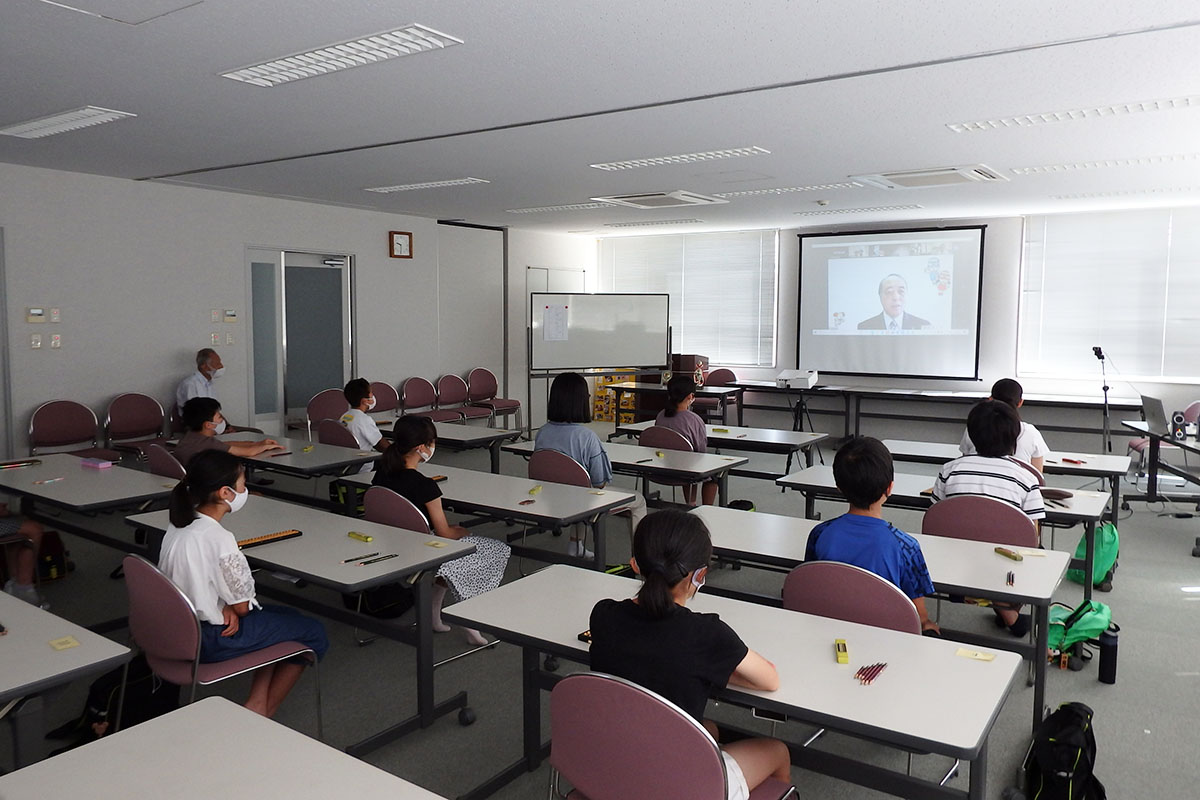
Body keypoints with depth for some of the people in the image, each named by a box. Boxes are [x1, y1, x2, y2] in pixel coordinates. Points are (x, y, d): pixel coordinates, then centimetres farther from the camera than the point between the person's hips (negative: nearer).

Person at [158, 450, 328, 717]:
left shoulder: (178, 525, -2)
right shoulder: (219, 539, -29)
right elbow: (242, 605, -19)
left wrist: (227, 608, -8)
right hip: (211, 640, -9)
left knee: (288, 616, 25)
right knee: (314, 633, 7)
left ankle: (258, 703, 19)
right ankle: (260, 713, 13)